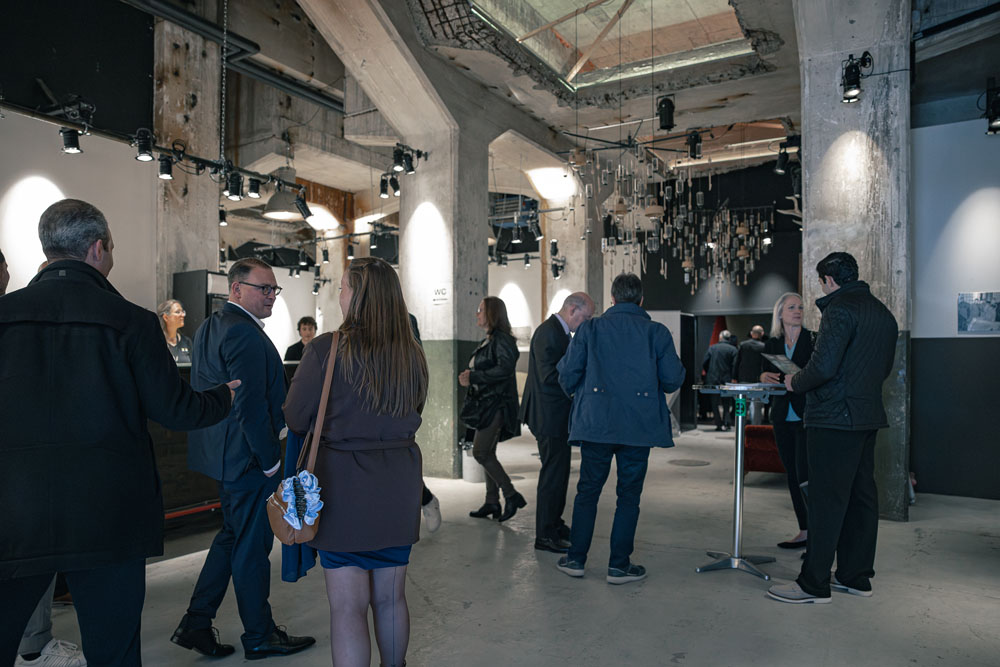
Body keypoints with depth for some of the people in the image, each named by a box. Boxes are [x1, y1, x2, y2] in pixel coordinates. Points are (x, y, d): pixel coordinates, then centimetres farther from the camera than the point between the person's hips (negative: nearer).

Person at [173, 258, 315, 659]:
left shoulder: (209, 326, 13)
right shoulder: (244, 332, -21)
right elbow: (251, 405, -25)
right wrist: (270, 460, -17)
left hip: (223, 454, 10)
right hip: (248, 457, -10)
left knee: (232, 536, 22)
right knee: (252, 544, 4)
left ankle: (195, 624, 27)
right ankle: (259, 636, 20)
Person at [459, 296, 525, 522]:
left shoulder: (502, 339, -12)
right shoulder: (487, 341, 17)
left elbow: (504, 369, -24)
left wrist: (473, 377, -20)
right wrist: (470, 376, 6)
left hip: (496, 404, -10)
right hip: (485, 404, 10)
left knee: (481, 453, -11)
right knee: (487, 454, 12)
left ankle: (512, 496, -1)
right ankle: (492, 502, 19)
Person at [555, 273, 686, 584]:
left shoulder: (590, 328, 1)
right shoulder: (657, 332, 1)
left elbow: (568, 374, -2)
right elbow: (673, 378, -3)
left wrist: (578, 393, 19)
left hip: (596, 422, 1)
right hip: (639, 426, 0)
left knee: (587, 490, 12)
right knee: (629, 494, 10)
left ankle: (575, 558, 19)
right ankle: (619, 565, 15)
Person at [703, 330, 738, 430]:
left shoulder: (712, 348, 3)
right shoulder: (733, 349, -2)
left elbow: (704, 363, 0)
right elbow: (735, 365, -11)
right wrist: (734, 378, -5)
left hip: (713, 380, 1)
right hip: (727, 380, -1)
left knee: (716, 403, 7)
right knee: (727, 402, 11)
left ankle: (719, 424, 7)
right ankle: (727, 423, 2)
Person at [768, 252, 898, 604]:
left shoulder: (840, 309, -13)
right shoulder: (884, 313, 16)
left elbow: (823, 367, -21)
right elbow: (884, 368, 21)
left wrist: (795, 383, -4)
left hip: (835, 417, -9)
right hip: (868, 416, 9)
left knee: (827, 499, -5)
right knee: (861, 496, 13)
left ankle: (814, 583, 1)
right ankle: (856, 575, 23)